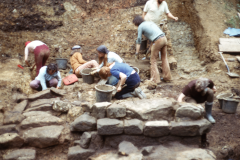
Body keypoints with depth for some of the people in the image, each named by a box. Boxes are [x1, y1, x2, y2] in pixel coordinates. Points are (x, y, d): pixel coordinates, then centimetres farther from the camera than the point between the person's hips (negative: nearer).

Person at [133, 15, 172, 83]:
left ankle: (155, 79, 7)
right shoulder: (150, 22, 25)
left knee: (153, 60, 7)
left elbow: (138, 41, 1)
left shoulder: (140, 27, 4)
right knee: (164, 58, 18)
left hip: (157, 41, -7)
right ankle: (167, 76, 26)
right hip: (164, 38, 7)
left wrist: (136, 53, 5)